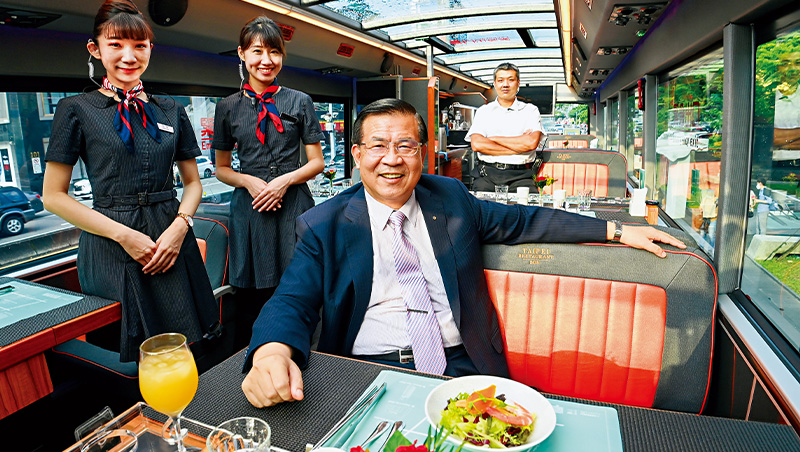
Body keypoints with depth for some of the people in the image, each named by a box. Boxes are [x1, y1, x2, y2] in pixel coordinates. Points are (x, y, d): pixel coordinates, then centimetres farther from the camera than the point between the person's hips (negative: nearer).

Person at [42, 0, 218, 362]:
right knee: (129, 358, 7)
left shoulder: (171, 112, 10)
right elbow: (54, 196, -1)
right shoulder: (77, 110, 1)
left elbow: (193, 182, 13)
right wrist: (124, 235, -12)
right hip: (111, 249, -2)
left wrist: (180, 226, -7)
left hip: (171, 242, 3)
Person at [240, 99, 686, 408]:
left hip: (460, 367, 3)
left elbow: (525, 220, 16)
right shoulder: (324, 226, 2)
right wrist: (272, 355, -28)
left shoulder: (449, 197, 10)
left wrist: (617, 231, 13)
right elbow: (291, 304, -4)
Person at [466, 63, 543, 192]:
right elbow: (477, 144, -3)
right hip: (487, 174, 0)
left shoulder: (530, 110, 13)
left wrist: (493, 139, -2)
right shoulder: (483, 111, 14)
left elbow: (532, 143, -5)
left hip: (520, 175, 0)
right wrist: (518, 147, -4)